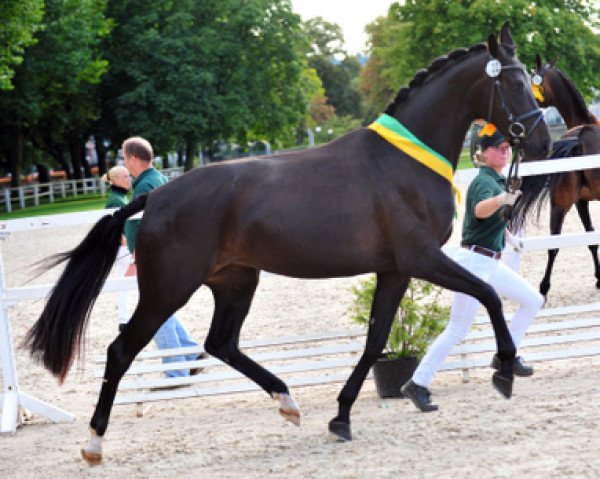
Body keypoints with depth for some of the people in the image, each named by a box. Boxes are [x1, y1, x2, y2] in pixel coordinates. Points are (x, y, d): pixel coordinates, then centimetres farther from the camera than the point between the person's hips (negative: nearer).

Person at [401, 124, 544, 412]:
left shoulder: (498, 181, 12)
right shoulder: (485, 182, -18)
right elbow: (481, 209, -42)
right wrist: (501, 199, -61)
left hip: (491, 263, 10)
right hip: (474, 261, -10)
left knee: (533, 301, 15)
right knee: (457, 331, -10)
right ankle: (417, 384, -8)